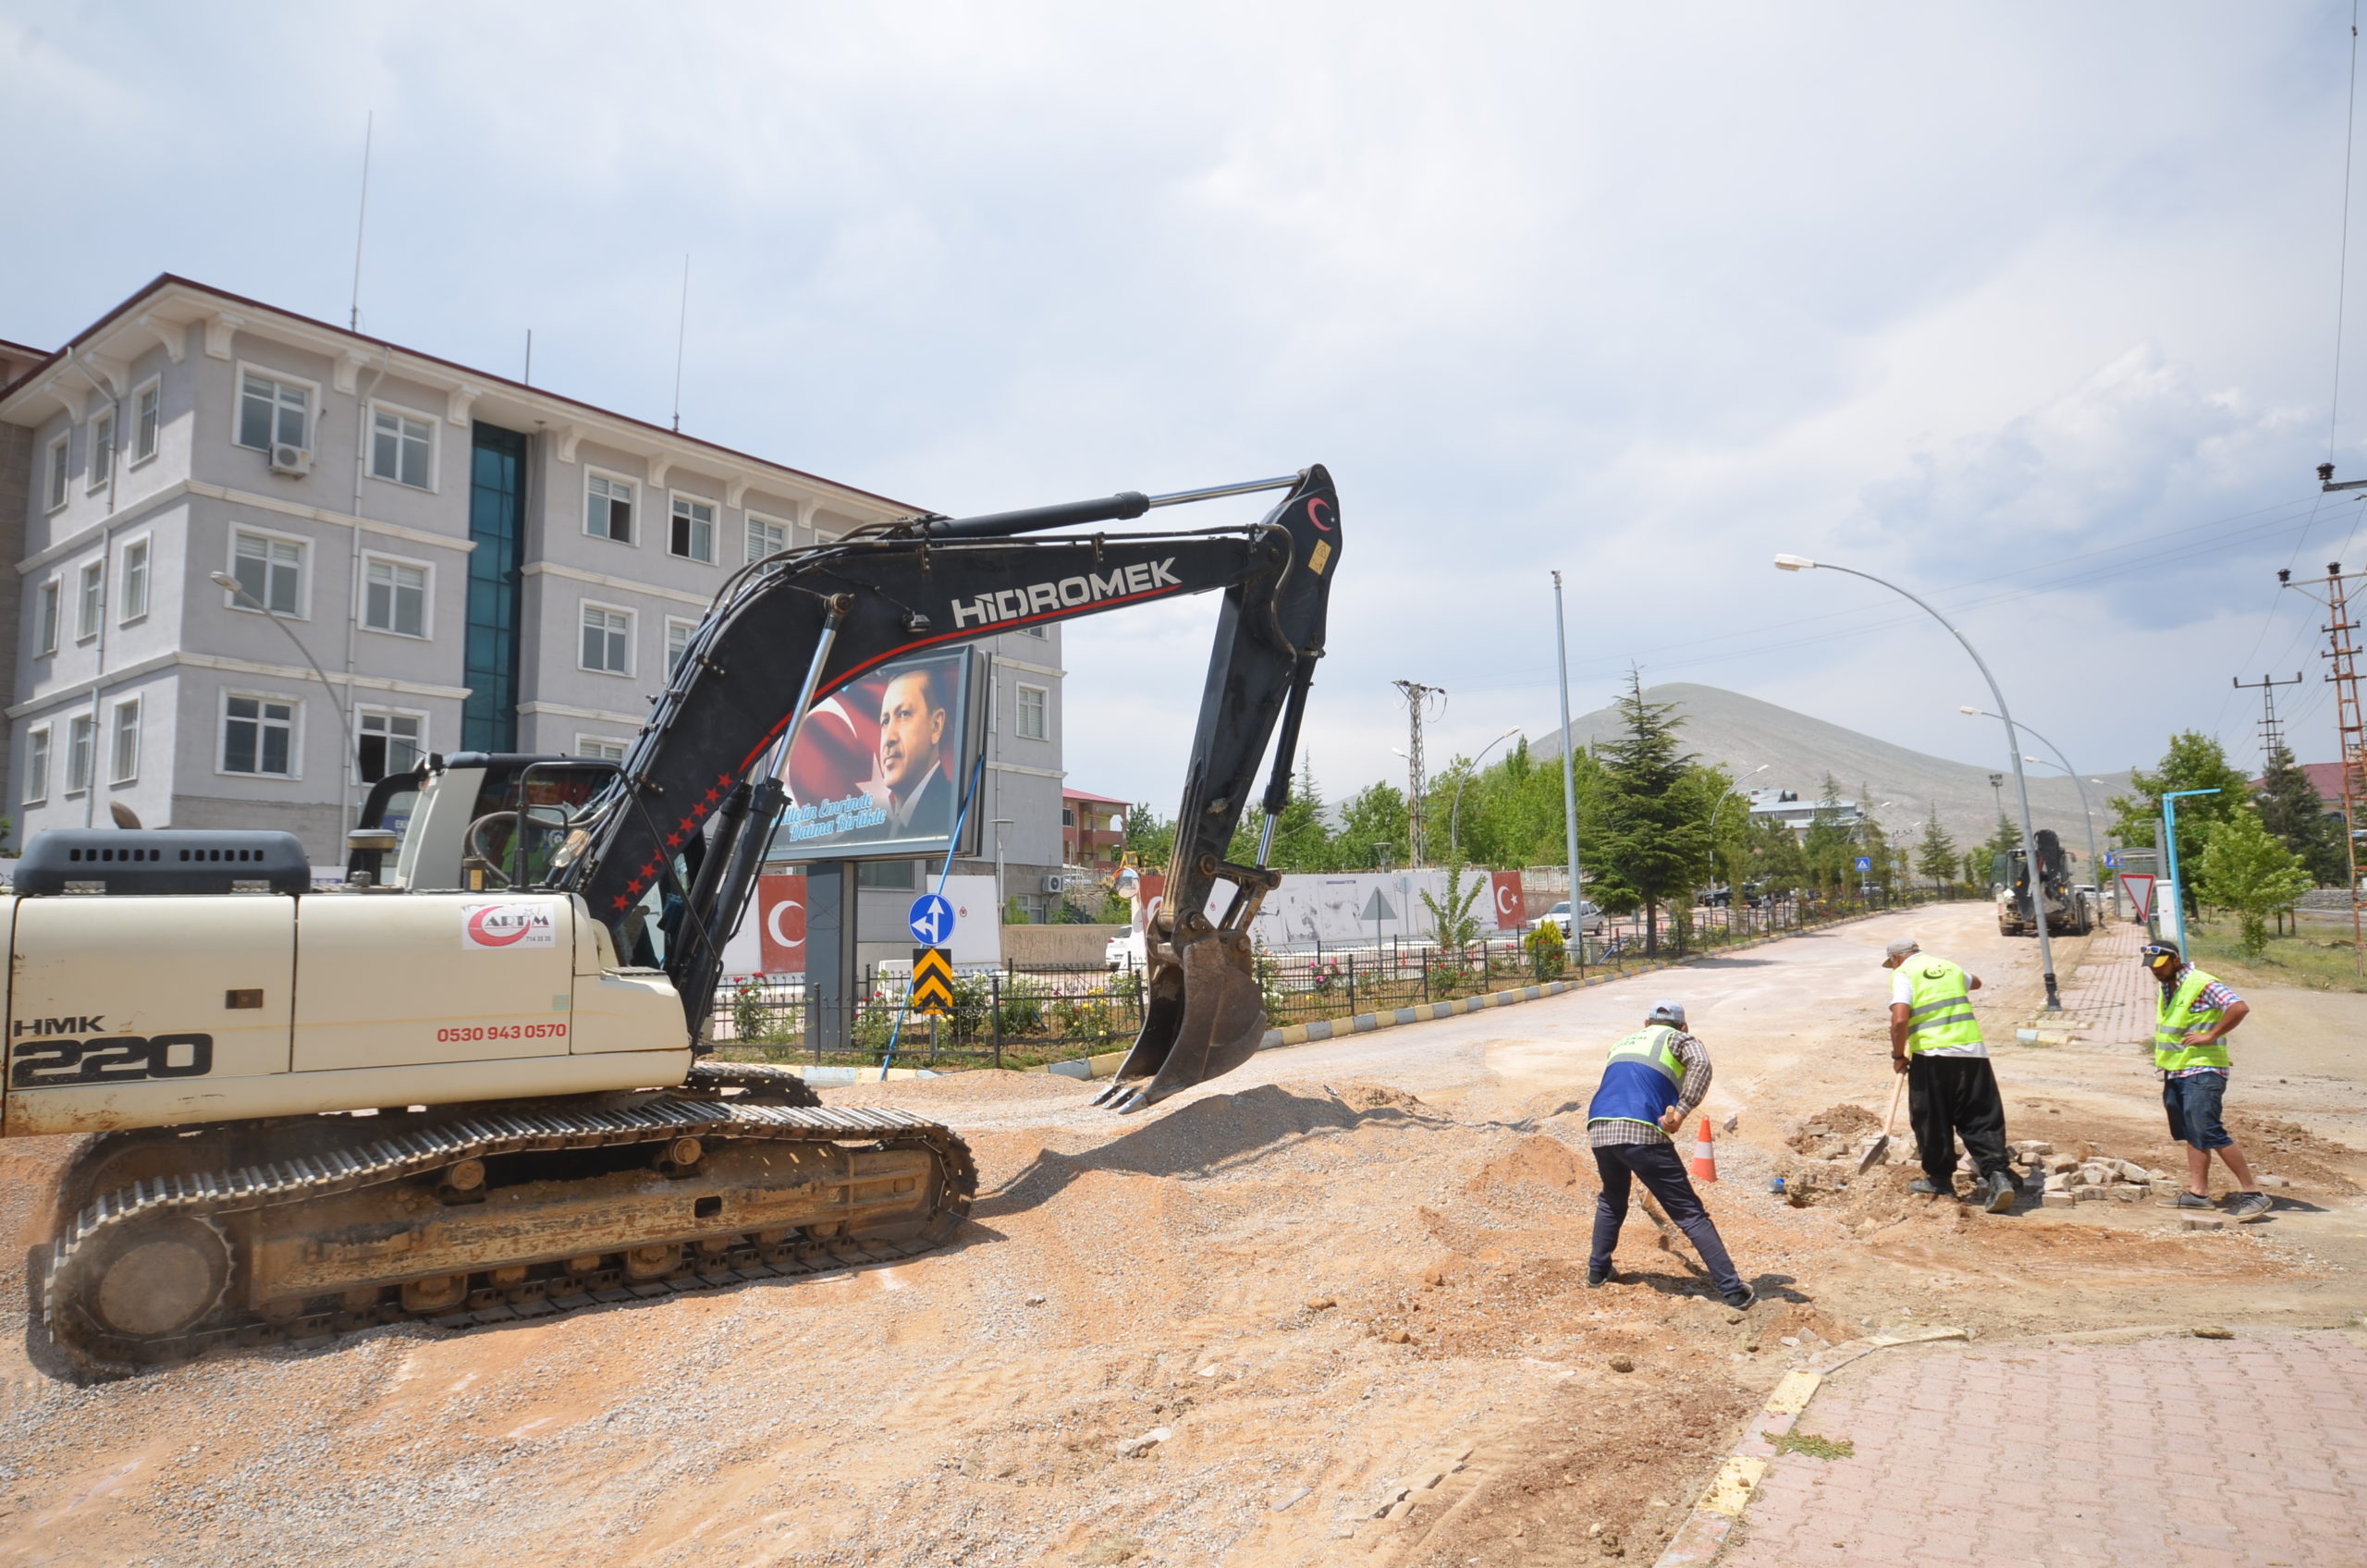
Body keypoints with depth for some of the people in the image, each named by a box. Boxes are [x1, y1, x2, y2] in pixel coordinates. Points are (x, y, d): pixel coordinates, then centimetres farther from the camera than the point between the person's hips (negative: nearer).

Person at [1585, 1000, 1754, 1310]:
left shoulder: (1622, 1043, 31)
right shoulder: (1677, 1039, 15)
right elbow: (1700, 1064, -9)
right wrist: (1681, 1112, -13)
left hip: (1599, 1131, 5)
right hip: (1642, 1133, -5)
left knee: (1612, 1200, 31)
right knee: (1690, 1213, 1)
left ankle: (1597, 1270, 32)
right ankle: (1733, 1290, -1)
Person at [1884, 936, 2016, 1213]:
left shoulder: (1903, 974, -1)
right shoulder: (1949, 967, 17)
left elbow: (1900, 1019, -15)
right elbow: (1975, 982, 41)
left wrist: (1899, 1055, -2)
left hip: (1932, 1055, -5)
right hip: (1973, 1051, 5)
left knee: (1932, 1121, 10)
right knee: (1982, 1120, 8)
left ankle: (1939, 1179, 19)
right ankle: (1997, 1174, -5)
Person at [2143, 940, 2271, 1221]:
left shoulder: (2203, 984, -14)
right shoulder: (2166, 988, 14)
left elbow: (2240, 1008, -28)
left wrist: (2210, 1036, -23)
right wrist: (2162, 1056, 18)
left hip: (2202, 1072, -9)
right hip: (2175, 1073, 9)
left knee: (2209, 1133, -13)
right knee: (2191, 1135, 11)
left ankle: (2254, 1193, -5)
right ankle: (2198, 1192, 16)